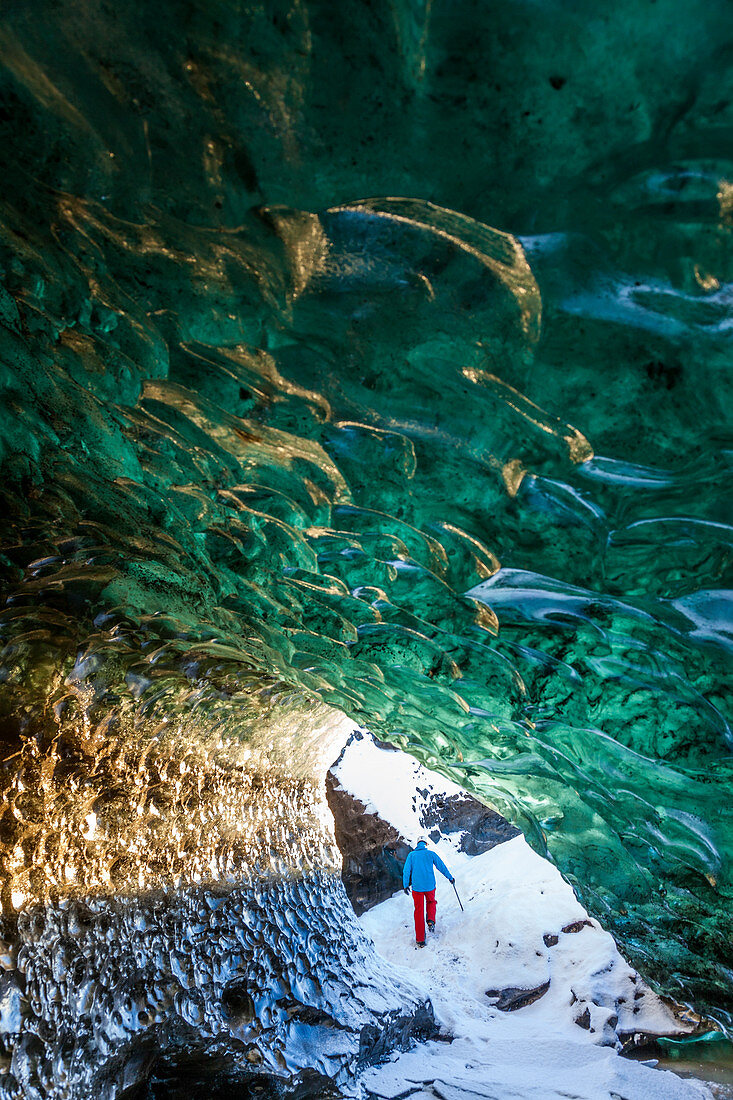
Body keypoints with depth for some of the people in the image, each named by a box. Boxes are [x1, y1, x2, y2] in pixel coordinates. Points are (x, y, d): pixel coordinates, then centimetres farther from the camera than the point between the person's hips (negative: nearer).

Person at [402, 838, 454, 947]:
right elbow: (441, 866, 6)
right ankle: (431, 920, 3)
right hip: (430, 886, 0)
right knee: (431, 902, 29)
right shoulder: (431, 854, 0)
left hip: (417, 886, 0)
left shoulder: (411, 855, 1)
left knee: (419, 911, 9)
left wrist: (405, 885, 5)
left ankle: (420, 939, 10)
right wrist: (450, 877, 19)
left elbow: (406, 870, -1)